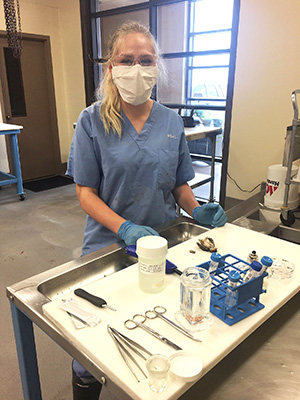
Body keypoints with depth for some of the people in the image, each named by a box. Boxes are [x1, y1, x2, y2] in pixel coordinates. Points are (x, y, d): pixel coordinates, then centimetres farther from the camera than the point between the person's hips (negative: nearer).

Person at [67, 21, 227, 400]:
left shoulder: (171, 122, 2)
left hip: (162, 240, 3)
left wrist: (198, 211, -8)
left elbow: (179, 183, 11)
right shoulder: (93, 121, -8)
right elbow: (86, 194, -10)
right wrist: (125, 228, -24)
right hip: (108, 243, -2)